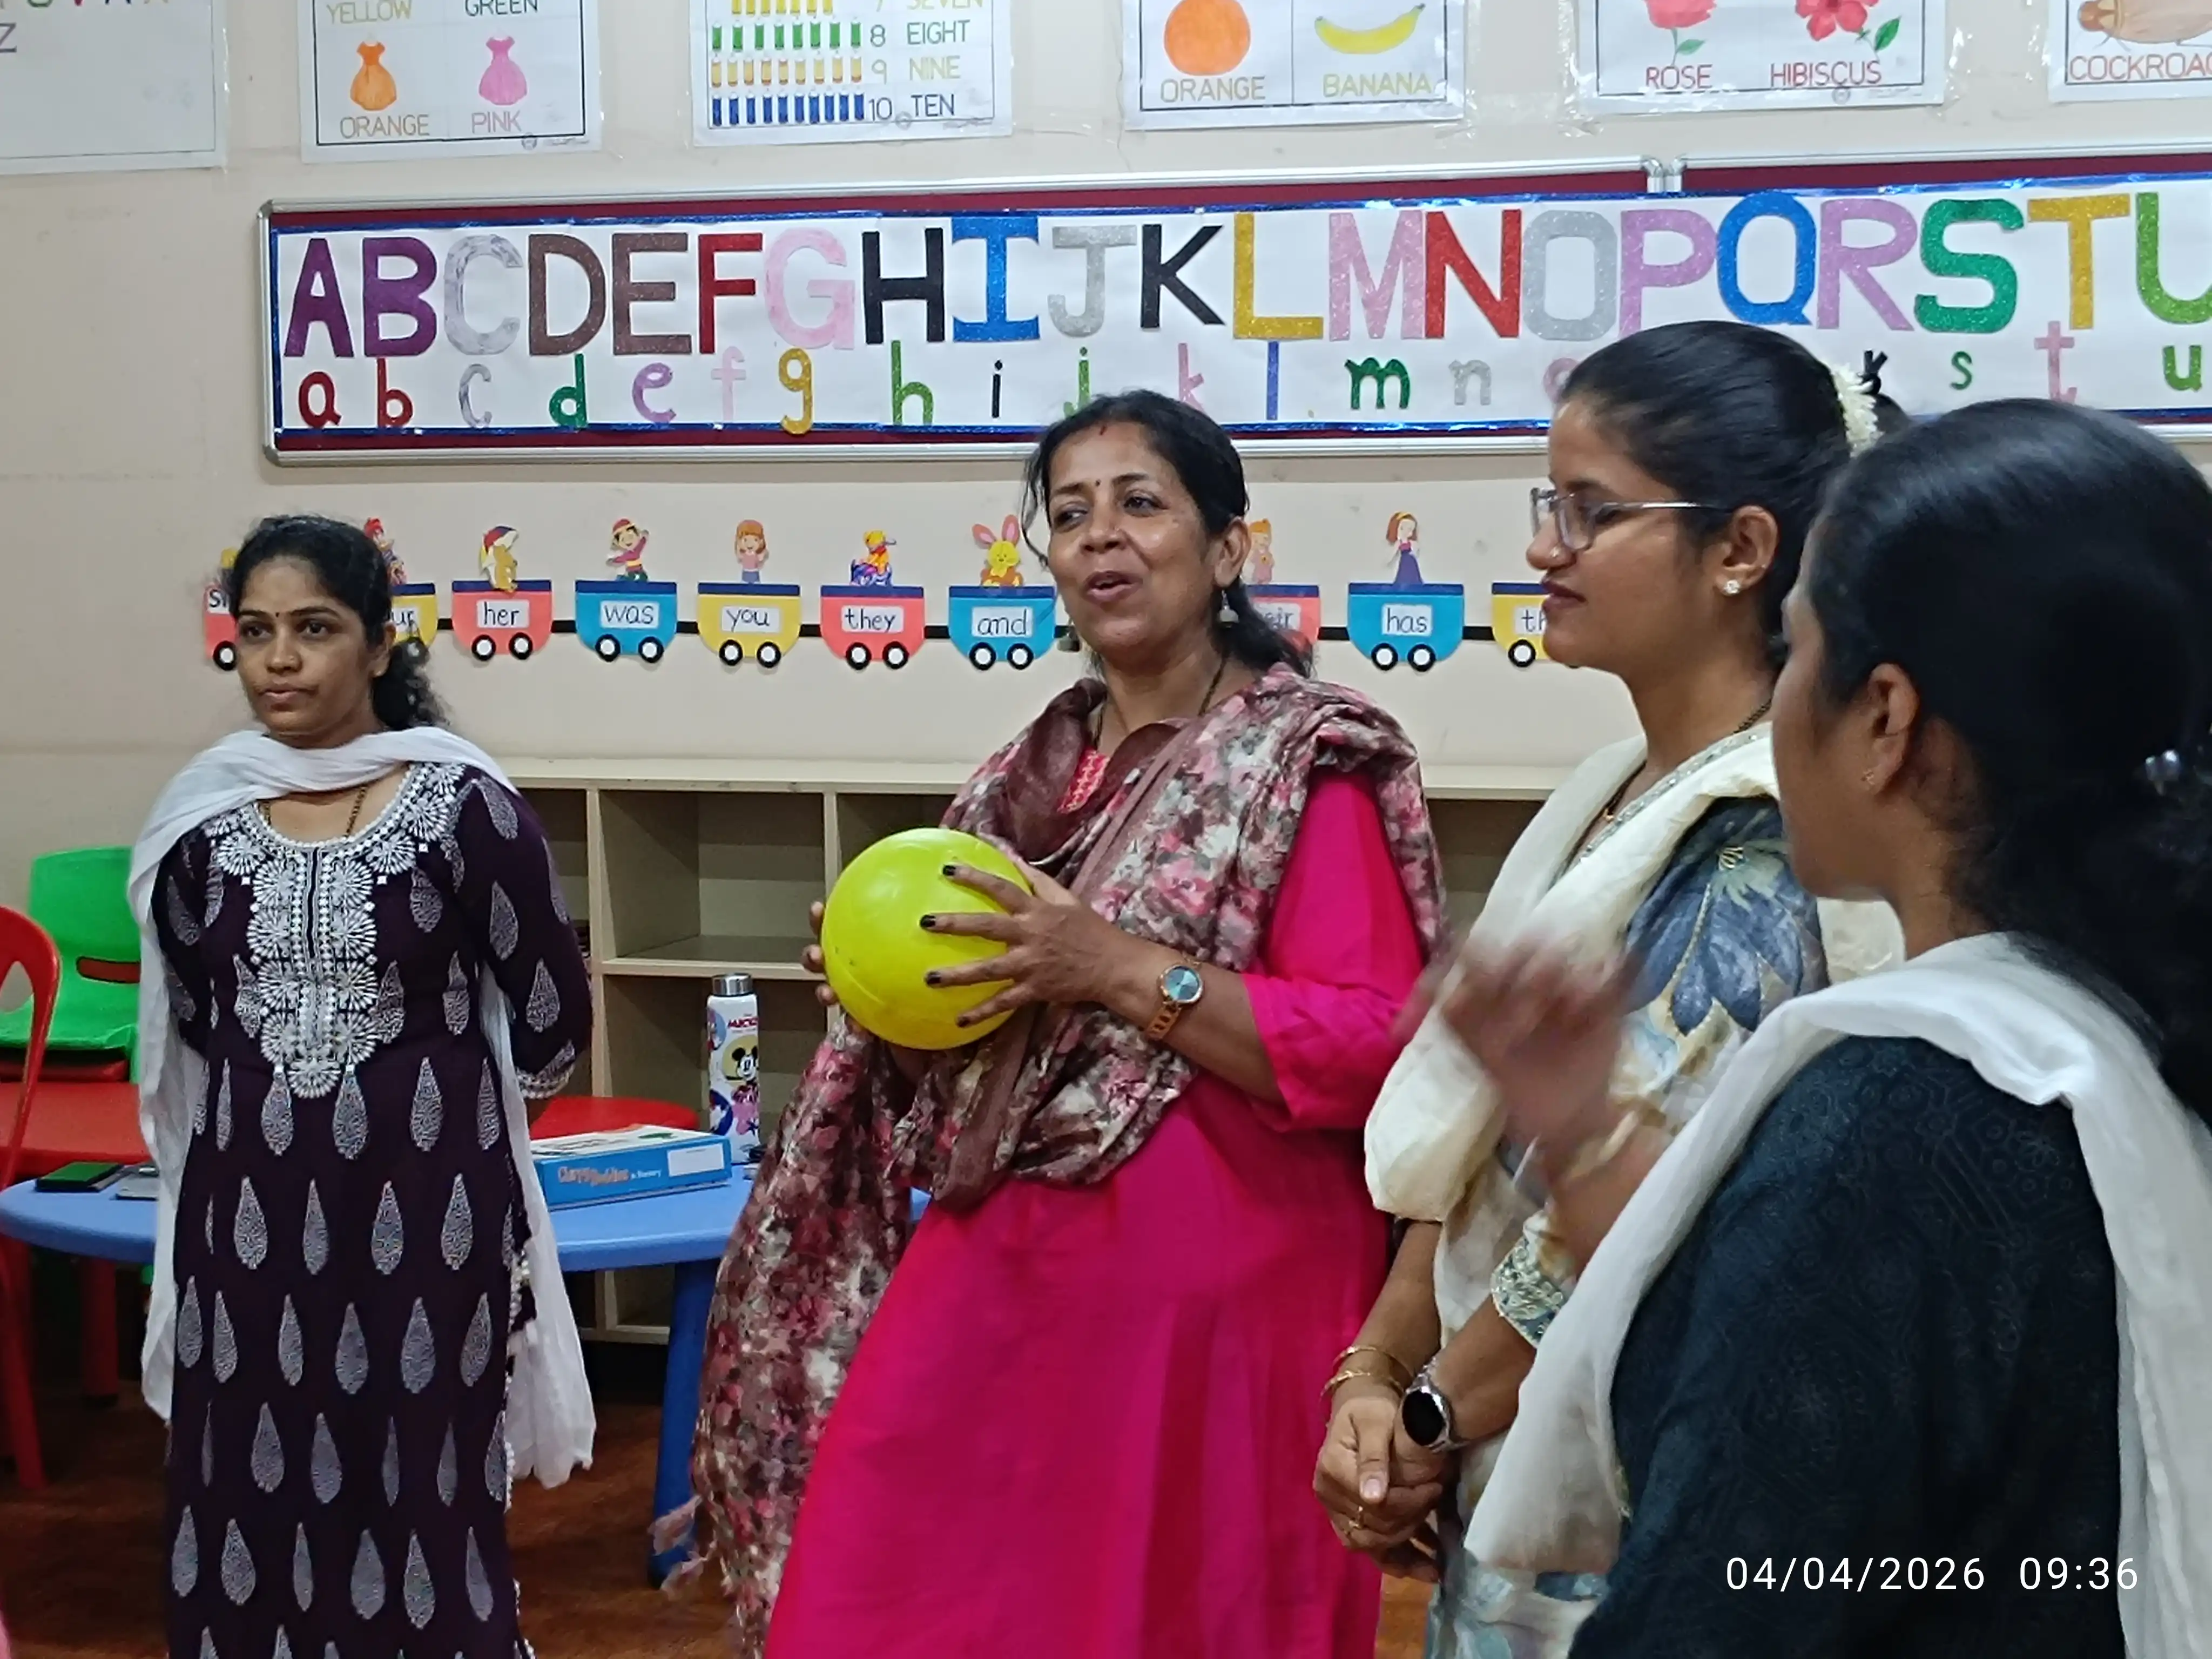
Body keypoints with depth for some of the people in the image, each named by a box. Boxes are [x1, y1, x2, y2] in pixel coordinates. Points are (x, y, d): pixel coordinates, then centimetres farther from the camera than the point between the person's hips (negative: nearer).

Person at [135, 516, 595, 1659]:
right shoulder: (201, 816, 3)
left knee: (420, 1481, 2)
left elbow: (551, 1023, -1)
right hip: (246, 1199, 4)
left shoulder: (464, 806, -9)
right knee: (252, 1484, 8)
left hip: (421, 1197, -3)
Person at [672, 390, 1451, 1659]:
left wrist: (1121, 969, -21)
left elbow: (1376, 1054, -17)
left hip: (1210, 1293, -6)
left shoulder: (1309, 764, -7)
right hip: (1003, 1273, 6)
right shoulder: (1041, 770, 13)